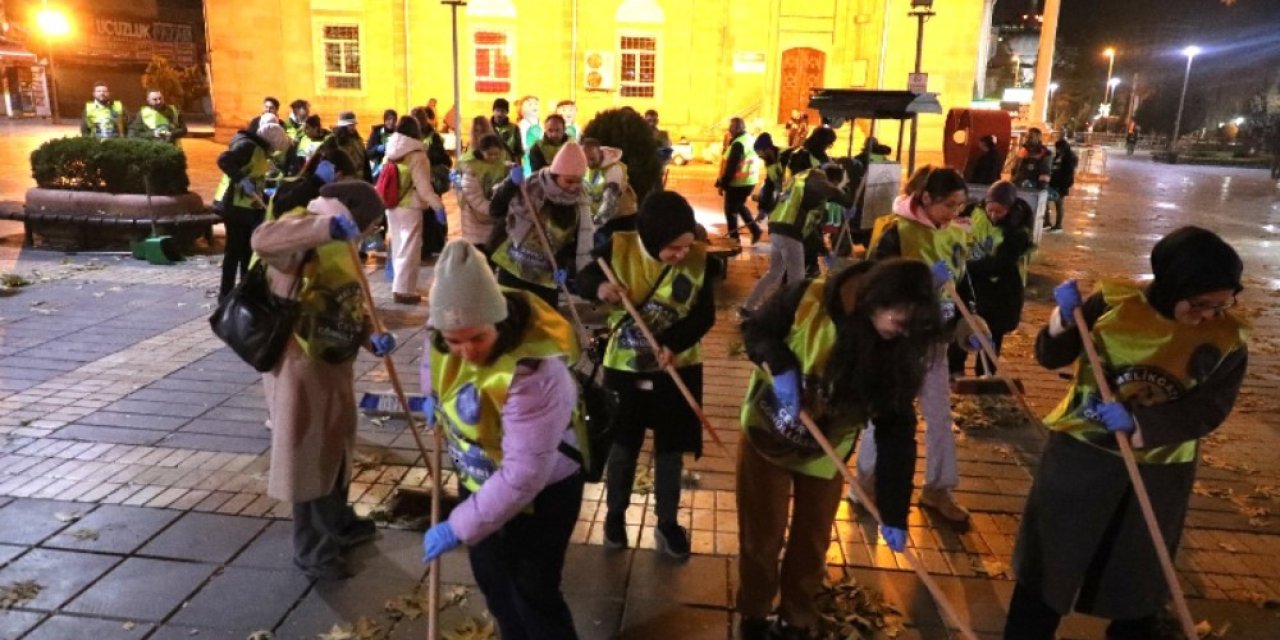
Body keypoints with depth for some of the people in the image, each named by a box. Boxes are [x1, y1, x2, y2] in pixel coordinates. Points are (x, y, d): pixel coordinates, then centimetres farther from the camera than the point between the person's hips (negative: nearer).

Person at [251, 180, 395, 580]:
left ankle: (338, 525, 44)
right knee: (308, 455, 4)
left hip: (335, 363, 9)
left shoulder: (342, 246, 12)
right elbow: (262, 239, -41)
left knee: (335, 447, 23)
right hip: (299, 366, -9)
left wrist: (371, 336, -5)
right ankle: (311, 550, 20)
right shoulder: (304, 229, -17)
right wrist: (327, 226, -50)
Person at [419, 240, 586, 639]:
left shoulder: (534, 373, -40)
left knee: (534, 595, 6)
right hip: (479, 481, 8)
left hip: (541, 492, -8)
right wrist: (431, 394, 4)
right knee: (491, 582, 24)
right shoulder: (448, 331, -17)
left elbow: (524, 475, -38)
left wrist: (459, 527, -32)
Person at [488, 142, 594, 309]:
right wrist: (511, 184, -20)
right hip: (513, 268, -1)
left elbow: (581, 244, -3)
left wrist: (566, 267, -20)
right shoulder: (532, 186, -10)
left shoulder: (580, 205, -4)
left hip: (546, 276, 1)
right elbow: (495, 210, -6)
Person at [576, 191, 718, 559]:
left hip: (679, 369, 1)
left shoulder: (700, 259, -13)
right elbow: (581, 279, -4)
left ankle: (667, 524, 33)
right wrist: (598, 288, -29)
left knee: (670, 449, 13)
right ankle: (615, 514, 38)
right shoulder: (618, 248, -16)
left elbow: (705, 314, -9)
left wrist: (674, 343, -27)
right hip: (624, 367, -1)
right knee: (622, 446, 14)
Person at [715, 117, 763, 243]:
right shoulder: (749, 139, 10)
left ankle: (734, 238, 11)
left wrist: (722, 183, -17)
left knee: (731, 210, 4)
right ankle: (755, 229, 21)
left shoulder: (738, 143, -22)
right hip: (749, 181, 10)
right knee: (740, 206, 25)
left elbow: (731, 166, -24)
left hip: (738, 183, -10)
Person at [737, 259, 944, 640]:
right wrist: (781, 366, -31)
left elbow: (896, 431, -15)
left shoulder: (898, 351, -17)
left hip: (826, 453, 2)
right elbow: (755, 330, -10)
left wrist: (894, 511, -15)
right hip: (766, 436, -2)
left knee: (812, 545, 15)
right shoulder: (808, 299, -26)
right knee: (761, 537, 10)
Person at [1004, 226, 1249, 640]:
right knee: (1050, 558, 13)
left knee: (1138, 573, 21)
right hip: (1082, 453, -1)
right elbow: (1051, 357, -9)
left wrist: (1137, 423, -29)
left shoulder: (1229, 339, -10)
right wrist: (1064, 319, -28)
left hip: (1159, 471, 1)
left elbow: (1208, 410, -14)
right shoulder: (1115, 302, -14)